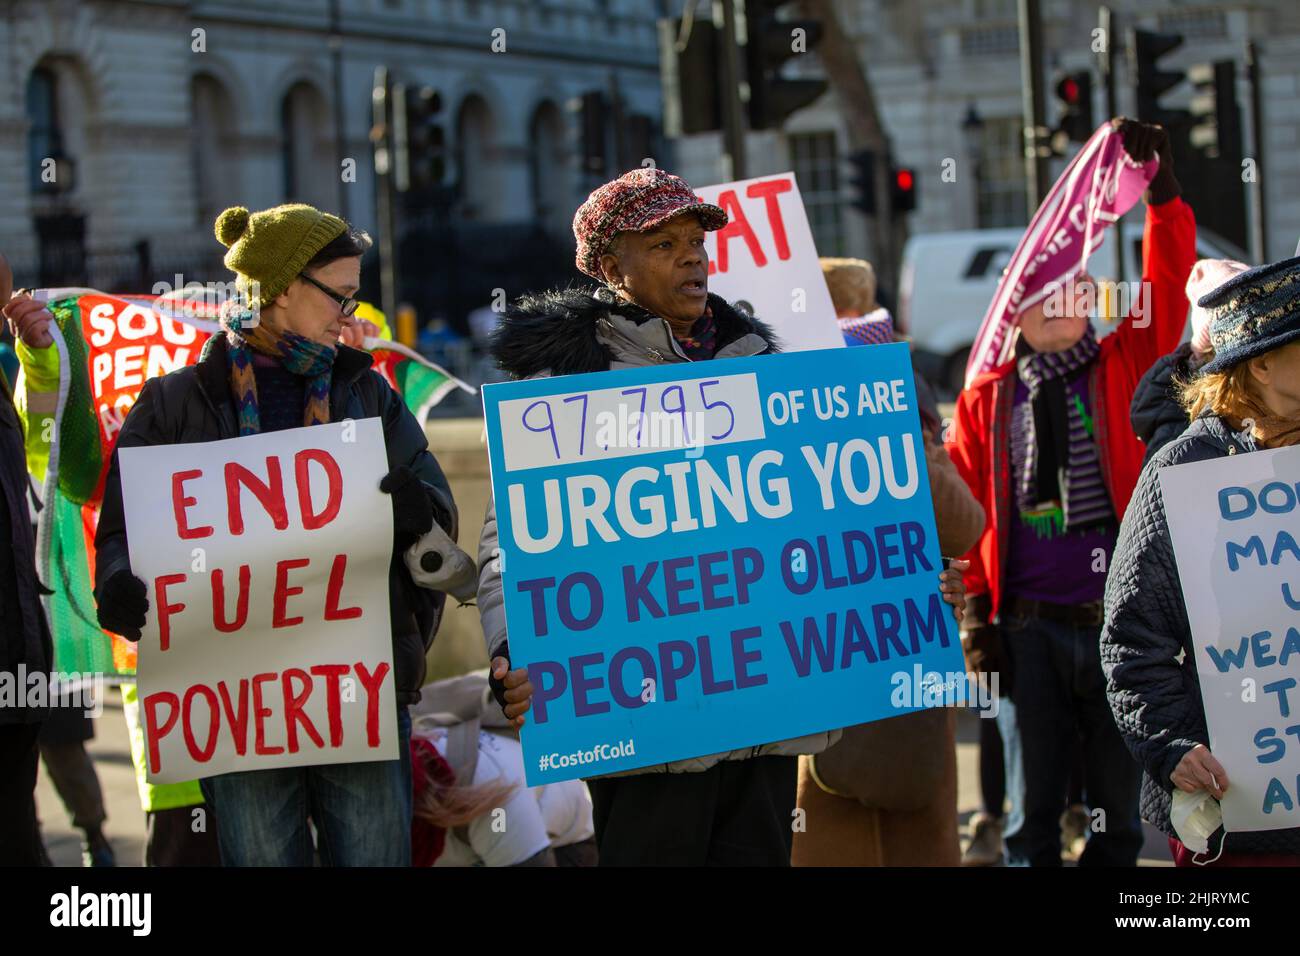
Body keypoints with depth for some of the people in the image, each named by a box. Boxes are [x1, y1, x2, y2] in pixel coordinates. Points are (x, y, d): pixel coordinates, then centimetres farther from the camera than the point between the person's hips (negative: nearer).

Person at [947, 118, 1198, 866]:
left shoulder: (1125, 369, 5)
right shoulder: (985, 401, 7)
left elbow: (1168, 290, -8)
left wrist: (1162, 190, -17)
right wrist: (974, 613, -2)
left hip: (1119, 624, 0)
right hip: (1030, 630, 0)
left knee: (1119, 805, 8)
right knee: (1034, 810, 7)